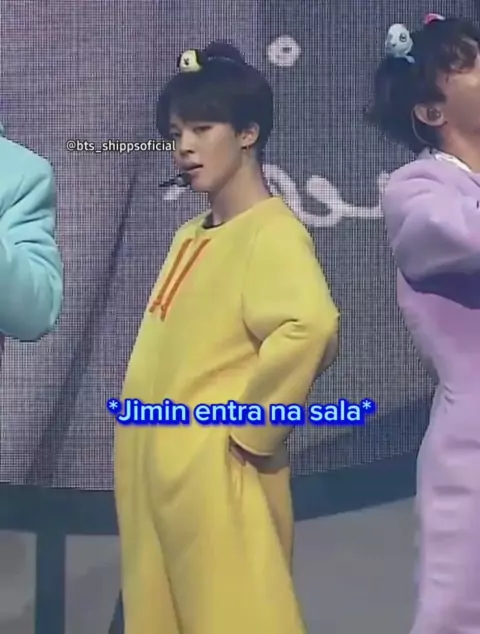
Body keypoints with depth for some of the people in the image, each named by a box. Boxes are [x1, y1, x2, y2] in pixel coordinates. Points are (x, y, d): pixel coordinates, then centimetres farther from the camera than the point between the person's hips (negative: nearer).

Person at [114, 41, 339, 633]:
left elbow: (310, 327, -31)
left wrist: (250, 428, -21)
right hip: (155, 464, 9)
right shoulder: (191, 235, 13)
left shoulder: (271, 231, -13)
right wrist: (142, 447, 14)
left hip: (214, 473, -8)